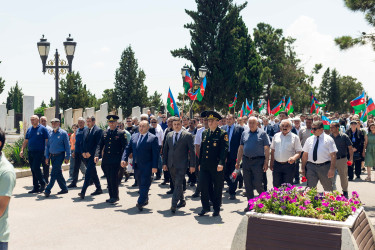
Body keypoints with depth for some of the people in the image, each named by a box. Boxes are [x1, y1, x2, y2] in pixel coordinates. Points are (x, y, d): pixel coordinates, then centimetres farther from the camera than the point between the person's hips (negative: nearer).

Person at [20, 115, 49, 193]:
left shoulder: (43, 129, -4)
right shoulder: (29, 129, 12)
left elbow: (47, 140, -5)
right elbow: (26, 141, 15)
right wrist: (22, 150, 6)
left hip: (39, 152, -6)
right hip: (30, 152, 6)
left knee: (35, 168, -14)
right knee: (33, 169, 8)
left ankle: (42, 183, 6)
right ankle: (36, 187, 15)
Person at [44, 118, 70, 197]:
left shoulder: (63, 133, -6)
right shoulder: (50, 133, 9)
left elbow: (67, 146, -6)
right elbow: (48, 146, 14)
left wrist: (67, 157, -9)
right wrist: (47, 156, 8)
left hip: (59, 156, -6)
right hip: (52, 156, 6)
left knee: (54, 173, -9)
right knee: (58, 173, 11)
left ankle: (48, 190, -8)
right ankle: (64, 188, 21)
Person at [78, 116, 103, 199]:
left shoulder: (98, 130, -8)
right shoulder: (86, 130, 15)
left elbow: (98, 144, -13)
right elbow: (83, 142, 16)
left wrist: (90, 153, -15)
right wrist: (83, 152, 2)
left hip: (93, 155, -7)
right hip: (86, 155, 7)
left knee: (88, 173, -12)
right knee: (93, 173, 14)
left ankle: (83, 192, -15)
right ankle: (99, 189, 25)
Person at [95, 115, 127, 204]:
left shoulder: (121, 133, -2)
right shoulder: (104, 133, 12)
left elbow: (125, 147, -5)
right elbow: (100, 145, 9)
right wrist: (97, 155, -7)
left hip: (116, 161, -5)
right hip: (106, 161, 5)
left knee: (114, 178, -6)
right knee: (109, 179, 10)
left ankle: (115, 196, 6)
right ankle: (111, 196, 20)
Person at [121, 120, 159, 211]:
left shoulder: (153, 138, -6)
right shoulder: (134, 136, 10)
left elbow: (156, 153, -9)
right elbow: (128, 149, 12)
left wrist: (155, 166, -15)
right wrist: (124, 159, -4)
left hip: (147, 166, -6)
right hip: (136, 165, 6)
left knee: (145, 184, -6)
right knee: (140, 184, 16)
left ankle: (140, 202, -5)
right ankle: (145, 200, 31)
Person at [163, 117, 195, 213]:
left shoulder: (188, 135, -4)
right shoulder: (169, 135, 10)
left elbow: (192, 151, -5)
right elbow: (165, 150, 14)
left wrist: (192, 165, -8)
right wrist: (164, 163, 7)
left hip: (181, 165, -5)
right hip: (171, 165, 5)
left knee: (178, 184, -12)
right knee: (176, 184, 15)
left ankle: (174, 205, -13)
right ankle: (182, 201, 30)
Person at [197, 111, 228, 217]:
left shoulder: (222, 134, -5)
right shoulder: (204, 133, 13)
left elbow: (224, 149, -12)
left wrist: (221, 163, -22)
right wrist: (200, 163, 15)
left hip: (216, 166, -5)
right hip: (205, 166, 5)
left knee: (217, 188, 6)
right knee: (204, 186, 3)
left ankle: (216, 209, 19)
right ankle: (205, 207, 17)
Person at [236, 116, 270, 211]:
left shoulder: (262, 133, -1)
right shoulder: (244, 133, 12)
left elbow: (266, 149, -4)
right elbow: (241, 148, 14)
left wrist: (266, 163, -10)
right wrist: (238, 162, 10)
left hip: (258, 161, -4)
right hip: (246, 160, 4)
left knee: (257, 183, -7)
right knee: (247, 184, 6)